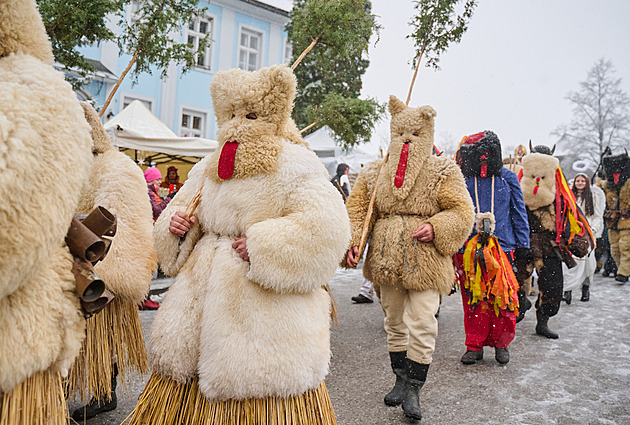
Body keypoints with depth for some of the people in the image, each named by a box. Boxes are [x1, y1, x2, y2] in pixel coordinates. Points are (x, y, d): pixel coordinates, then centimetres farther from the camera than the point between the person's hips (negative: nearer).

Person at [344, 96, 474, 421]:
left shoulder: (443, 172, 1)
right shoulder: (374, 173, 8)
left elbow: (462, 212, -2)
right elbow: (357, 209, 4)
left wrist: (436, 227, -20)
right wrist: (351, 241, -11)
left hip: (424, 261, -3)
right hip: (386, 260, 3)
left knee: (421, 324, -4)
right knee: (394, 323, 15)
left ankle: (413, 388, 14)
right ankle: (400, 379, 33)